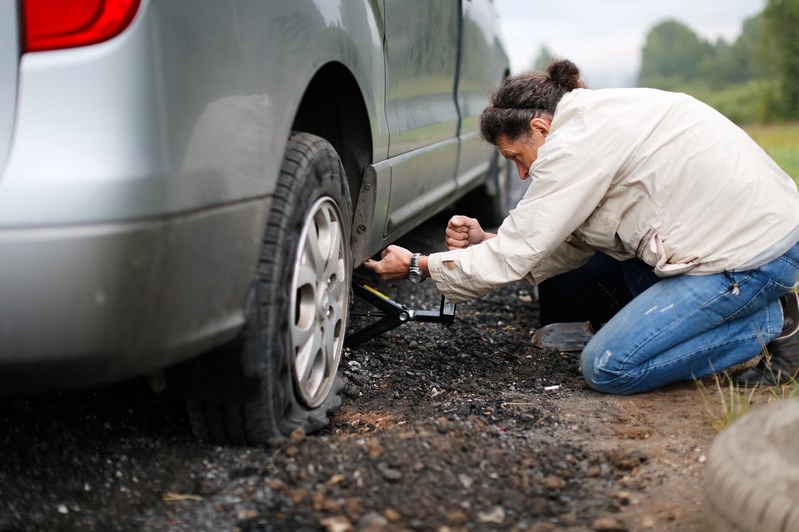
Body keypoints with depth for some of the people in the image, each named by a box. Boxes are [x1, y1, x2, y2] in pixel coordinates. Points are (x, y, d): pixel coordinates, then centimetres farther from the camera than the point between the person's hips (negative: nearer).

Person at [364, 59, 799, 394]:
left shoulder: (574, 144, -16)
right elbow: (574, 243, 16)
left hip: (753, 257, -10)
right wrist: (486, 242, 10)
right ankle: (679, 324, 15)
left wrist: (418, 265, -1)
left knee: (605, 368, -6)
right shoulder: (597, 118, 14)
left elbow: (513, 258, -12)